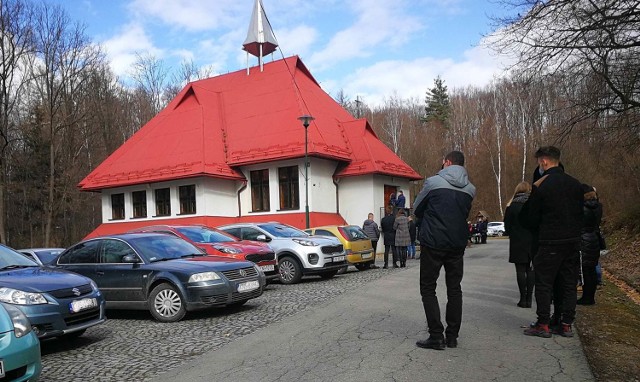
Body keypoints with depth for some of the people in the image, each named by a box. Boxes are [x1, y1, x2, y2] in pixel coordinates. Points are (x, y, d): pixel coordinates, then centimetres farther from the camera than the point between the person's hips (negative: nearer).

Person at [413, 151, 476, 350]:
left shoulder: (434, 182, -7)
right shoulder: (470, 189, 7)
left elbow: (417, 209, 4)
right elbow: (465, 214, 16)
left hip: (433, 243, -4)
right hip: (458, 244, 5)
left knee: (428, 288, 5)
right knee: (454, 289, 14)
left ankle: (436, 336, 1)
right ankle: (452, 336, 17)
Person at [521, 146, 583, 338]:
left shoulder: (540, 186, -10)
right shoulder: (575, 184, 7)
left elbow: (531, 219, -4)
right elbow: (580, 213, 13)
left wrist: (539, 231, 14)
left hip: (550, 243, -5)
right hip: (573, 241, 6)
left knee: (544, 283, 3)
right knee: (569, 284, 11)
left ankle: (543, 324, 4)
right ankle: (566, 324, 14)